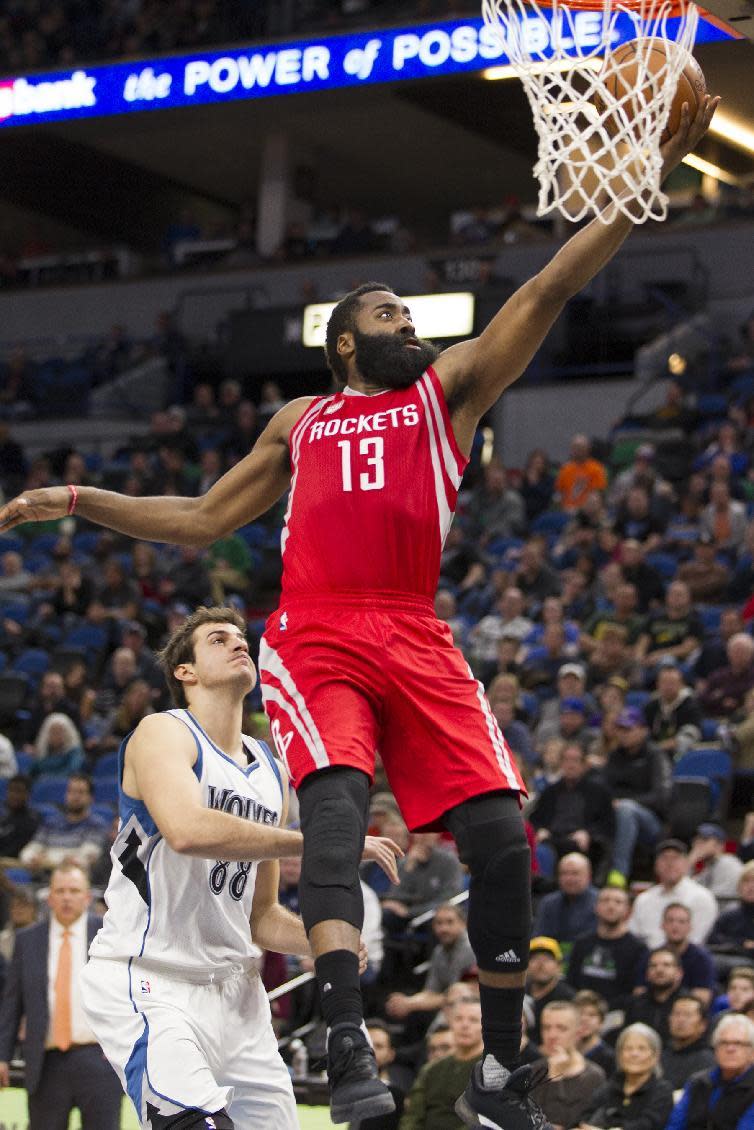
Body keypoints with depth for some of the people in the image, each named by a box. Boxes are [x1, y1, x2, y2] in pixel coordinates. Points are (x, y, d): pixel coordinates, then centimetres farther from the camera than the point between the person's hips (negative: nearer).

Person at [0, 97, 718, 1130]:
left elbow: (550, 289, 12)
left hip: (416, 639, 1)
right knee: (335, 807, -28)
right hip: (317, 637, -1)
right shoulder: (299, 422, 25)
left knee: (500, 836, -10)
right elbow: (203, 520, 30)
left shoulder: (449, 389, 21)